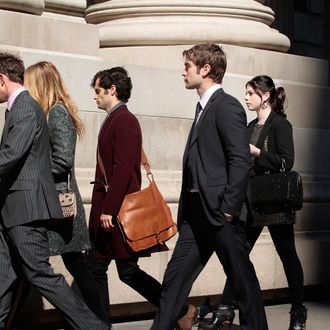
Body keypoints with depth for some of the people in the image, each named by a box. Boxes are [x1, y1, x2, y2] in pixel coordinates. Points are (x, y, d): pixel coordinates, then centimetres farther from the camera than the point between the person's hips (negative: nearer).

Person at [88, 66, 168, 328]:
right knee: (97, 267, 9)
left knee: (128, 271, -4)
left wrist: (108, 209, -22)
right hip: (107, 209, 9)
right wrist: (101, 208, 15)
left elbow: (123, 168, -21)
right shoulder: (113, 120, 15)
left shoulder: (124, 120, -13)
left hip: (119, 210, -9)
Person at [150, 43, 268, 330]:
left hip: (220, 212, -9)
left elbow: (240, 160, -18)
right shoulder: (203, 107, 17)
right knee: (175, 278, 7)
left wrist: (229, 208, -20)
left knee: (242, 280, 3)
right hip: (197, 213, 9)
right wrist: (186, 210, 14)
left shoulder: (227, 106, -10)